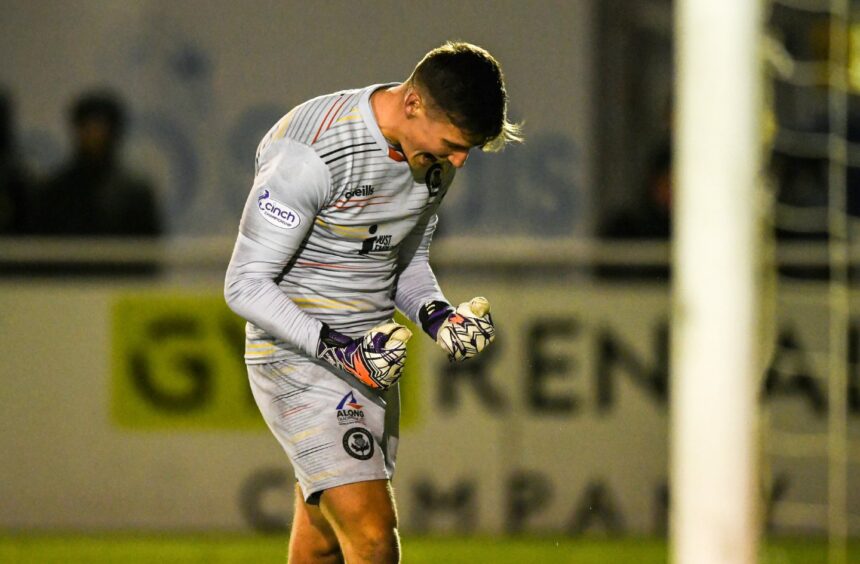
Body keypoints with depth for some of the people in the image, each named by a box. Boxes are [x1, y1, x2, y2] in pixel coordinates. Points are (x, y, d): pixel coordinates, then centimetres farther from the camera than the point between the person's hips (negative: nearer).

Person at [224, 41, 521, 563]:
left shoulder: (436, 153, 2)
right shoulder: (314, 152, -23)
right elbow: (245, 285, -18)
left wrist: (439, 317, -4)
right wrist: (341, 352, -25)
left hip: (372, 359, 8)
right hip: (298, 358, -8)